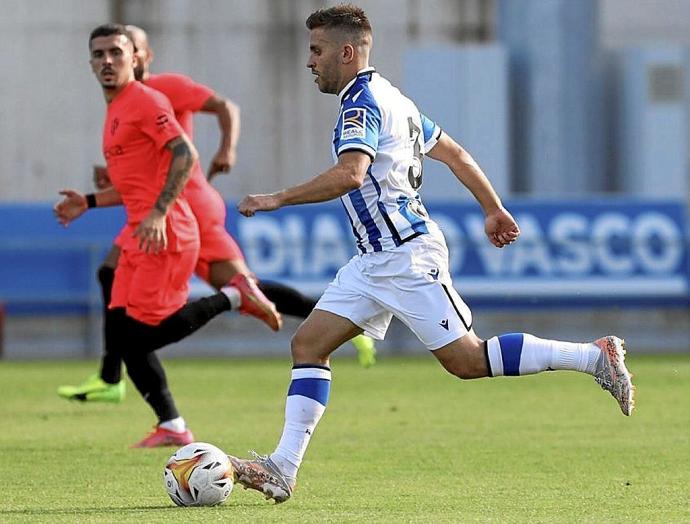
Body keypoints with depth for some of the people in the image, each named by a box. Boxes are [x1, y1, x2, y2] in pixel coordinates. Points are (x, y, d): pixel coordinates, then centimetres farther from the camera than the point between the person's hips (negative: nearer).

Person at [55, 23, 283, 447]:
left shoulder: (144, 101, -8)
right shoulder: (116, 110, 22)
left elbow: (185, 155, -18)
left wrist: (159, 213, -26)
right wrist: (88, 203, 24)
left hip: (164, 236, -10)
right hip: (139, 237, 10)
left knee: (146, 331, -14)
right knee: (121, 335, 3)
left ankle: (234, 297, 1)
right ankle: (173, 428, 7)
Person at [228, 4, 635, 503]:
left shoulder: (362, 103, -15)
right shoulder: (389, 97, 16)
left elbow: (350, 174, -31)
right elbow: (454, 153, 23)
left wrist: (278, 199, -25)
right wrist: (494, 208, 31)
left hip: (407, 256, -10)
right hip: (375, 261, 10)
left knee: (467, 359, -8)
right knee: (308, 344, 2)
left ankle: (595, 356, -1)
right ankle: (283, 469, -2)